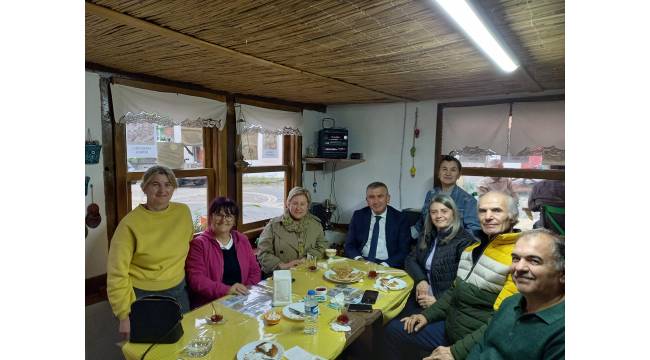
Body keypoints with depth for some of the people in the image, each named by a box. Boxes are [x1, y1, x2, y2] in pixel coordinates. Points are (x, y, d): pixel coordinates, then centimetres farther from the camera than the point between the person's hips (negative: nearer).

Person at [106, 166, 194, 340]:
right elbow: (117, 275, -15)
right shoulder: (130, 224, -16)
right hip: (143, 297, -4)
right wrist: (125, 315, -16)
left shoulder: (183, 212, -4)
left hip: (179, 292, 4)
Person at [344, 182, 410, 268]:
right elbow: (349, 245, 6)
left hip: (388, 266, 0)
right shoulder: (358, 216, 5)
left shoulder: (400, 218, -1)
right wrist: (358, 258, -14)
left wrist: (384, 265, -20)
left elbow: (403, 251, -4)